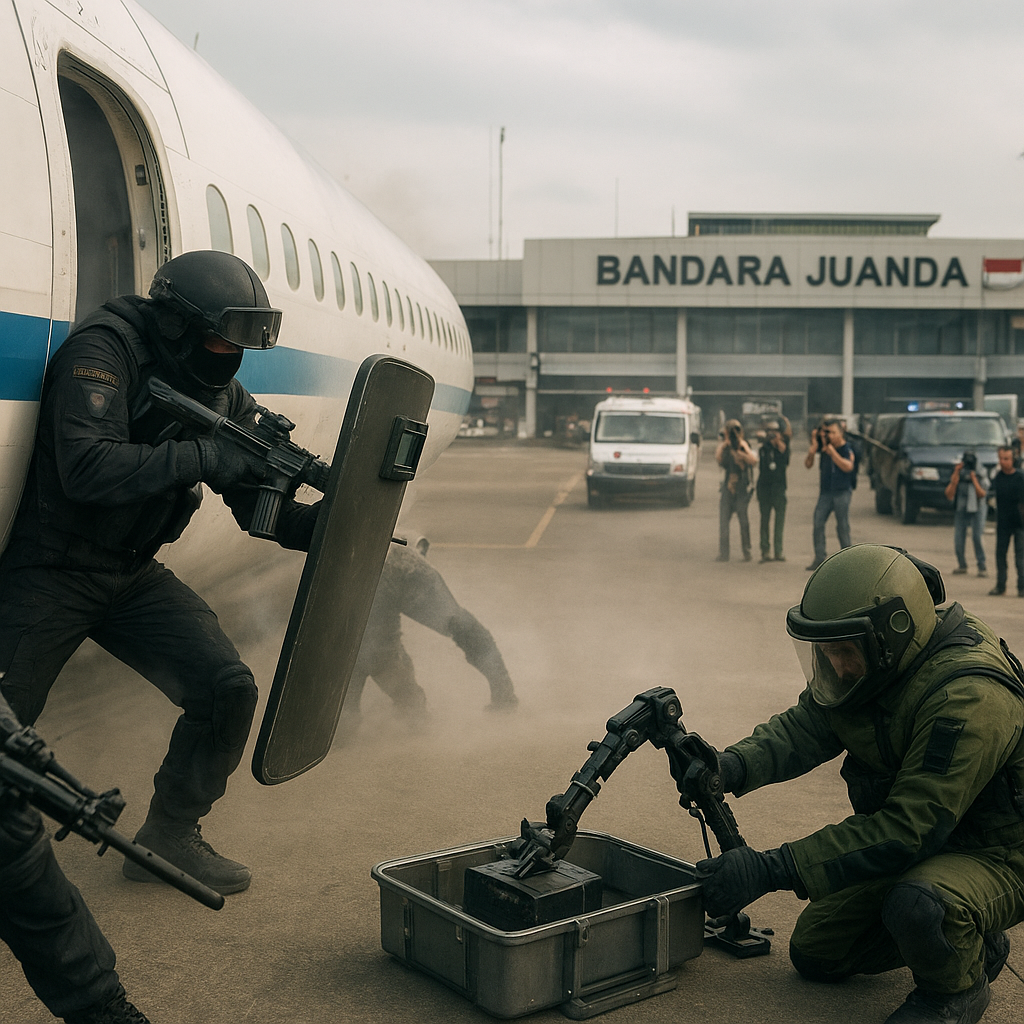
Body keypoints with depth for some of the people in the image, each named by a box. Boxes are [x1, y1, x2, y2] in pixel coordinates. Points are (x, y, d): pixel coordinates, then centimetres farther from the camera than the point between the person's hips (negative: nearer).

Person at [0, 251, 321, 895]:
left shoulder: (225, 395, 2)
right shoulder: (104, 351, -18)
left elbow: (259, 508, 2)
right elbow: (86, 469, -32)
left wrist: (322, 521, -17)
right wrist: (206, 457, -32)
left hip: (133, 576, 6)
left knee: (229, 689, -6)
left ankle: (170, 835, 13)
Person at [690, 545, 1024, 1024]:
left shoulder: (968, 698, -35)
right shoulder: (878, 658, -8)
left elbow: (906, 830, -37)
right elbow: (803, 728, -8)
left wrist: (770, 869, -38)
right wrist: (729, 766, -30)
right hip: (923, 836, 8)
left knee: (917, 906, -38)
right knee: (815, 953, 8)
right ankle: (961, 934, 23)